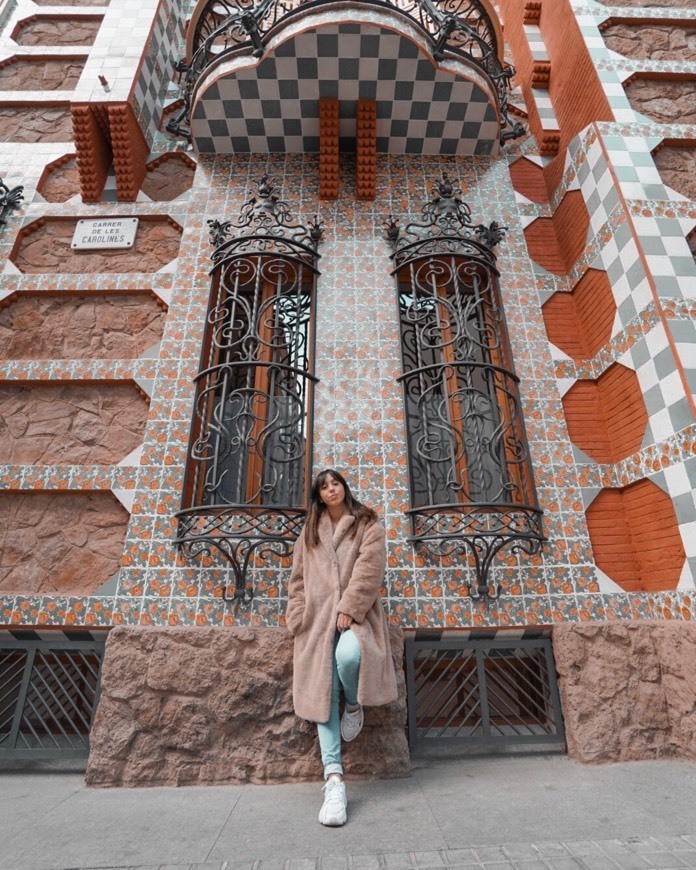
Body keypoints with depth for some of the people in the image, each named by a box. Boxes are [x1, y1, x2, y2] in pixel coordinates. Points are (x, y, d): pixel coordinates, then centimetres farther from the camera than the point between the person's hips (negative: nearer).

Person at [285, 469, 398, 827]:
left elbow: (368, 570, -5)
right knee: (324, 692, -9)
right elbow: (298, 581, 16)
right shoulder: (308, 534, 17)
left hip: (354, 615, -3)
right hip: (318, 619, 3)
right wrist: (298, 619, 3)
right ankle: (334, 779, -6)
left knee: (348, 656, -32)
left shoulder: (368, 526, 7)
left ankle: (355, 705, 1)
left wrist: (349, 608, -15)